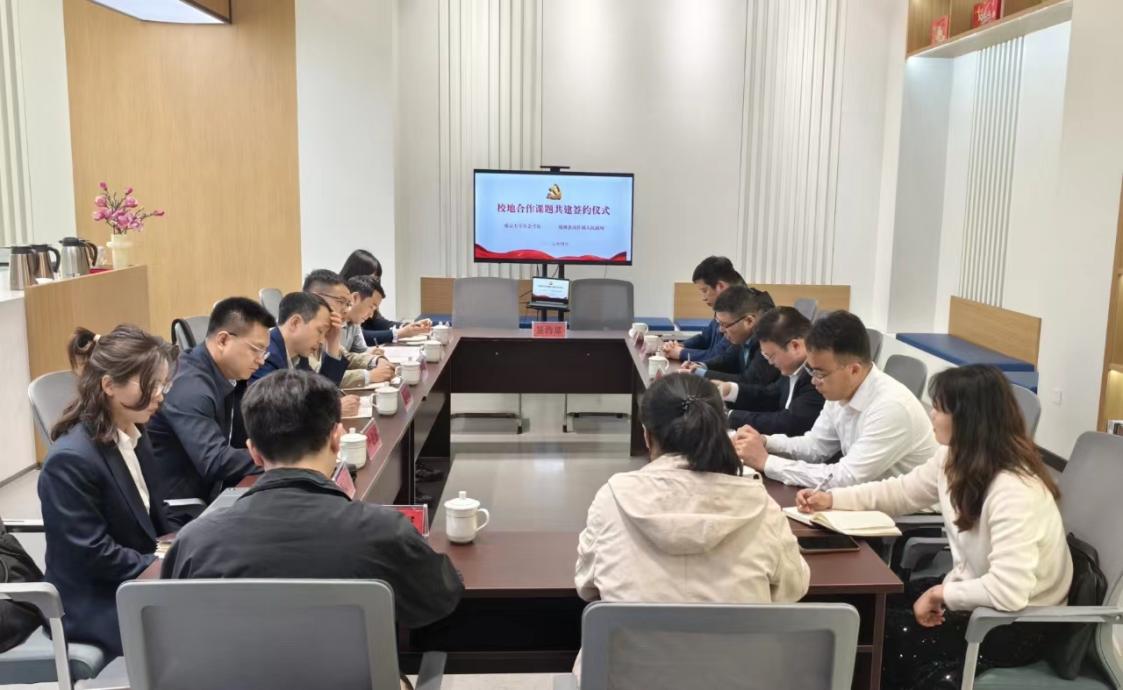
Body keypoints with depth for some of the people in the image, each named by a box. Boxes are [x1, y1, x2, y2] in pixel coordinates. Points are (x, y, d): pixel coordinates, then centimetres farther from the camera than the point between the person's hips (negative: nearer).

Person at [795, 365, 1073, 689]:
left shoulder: (1013, 491, -32)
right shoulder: (954, 458, -5)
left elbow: (1009, 592, -38)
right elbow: (900, 491, 10)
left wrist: (939, 594, -24)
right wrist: (831, 498, -1)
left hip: (1018, 623, -8)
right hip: (974, 592, 8)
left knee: (886, 630, -9)